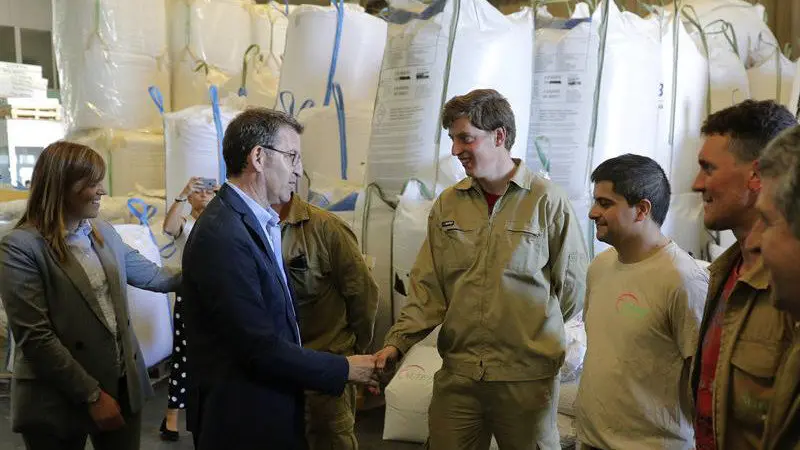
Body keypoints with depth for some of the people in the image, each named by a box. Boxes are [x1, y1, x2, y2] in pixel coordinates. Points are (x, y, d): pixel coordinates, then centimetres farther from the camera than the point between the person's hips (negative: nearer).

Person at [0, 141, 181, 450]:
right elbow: (35, 338, -18)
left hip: (123, 386, 6)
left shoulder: (104, 233, 6)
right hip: (59, 402, -6)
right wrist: (92, 395, -17)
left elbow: (151, 274, 18)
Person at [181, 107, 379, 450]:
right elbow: (261, 348, -24)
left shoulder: (257, 222, 7)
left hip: (271, 412, 9)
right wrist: (345, 369, -14)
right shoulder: (223, 236, -23)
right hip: (243, 422, -9)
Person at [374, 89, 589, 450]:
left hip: (527, 378, -3)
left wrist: (539, 333, 8)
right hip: (457, 375, 3)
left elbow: (572, 286, 0)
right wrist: (397, 342, -7)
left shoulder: (547, 201, -7)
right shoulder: (447, 205, 5)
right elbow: (428, 288, 4)